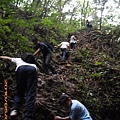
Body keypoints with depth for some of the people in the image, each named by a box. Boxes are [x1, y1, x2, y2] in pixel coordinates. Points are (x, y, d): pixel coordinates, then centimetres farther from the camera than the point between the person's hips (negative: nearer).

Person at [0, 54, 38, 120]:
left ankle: (15, 110, -12)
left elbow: (8, 58, 53)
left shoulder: (18, 59, 41)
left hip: (21, 68, 0)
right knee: (30, 94, -5)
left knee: (19, 92, 12)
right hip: (32, 69, 0)